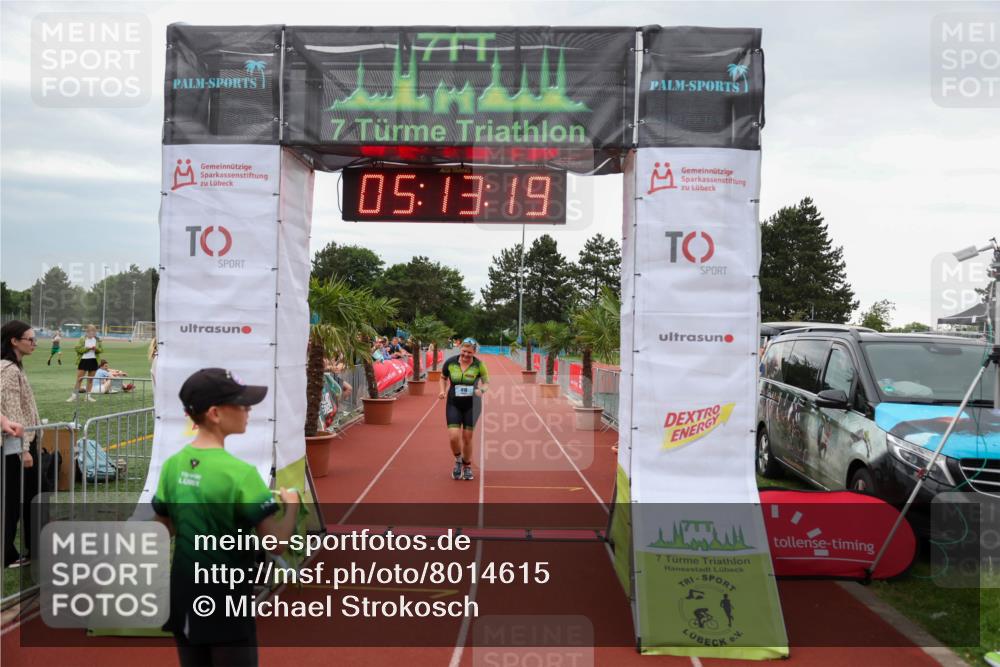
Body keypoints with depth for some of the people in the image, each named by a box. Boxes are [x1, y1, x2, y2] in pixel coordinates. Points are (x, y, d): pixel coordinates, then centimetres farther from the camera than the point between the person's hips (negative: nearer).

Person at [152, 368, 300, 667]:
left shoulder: (172, 466, -2)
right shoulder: (239, 473, -21)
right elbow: (276, 543, -19)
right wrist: (292, 505, -3)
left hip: (184, 602, 6)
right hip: (227, 607, -6)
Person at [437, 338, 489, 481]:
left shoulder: (479, 365, -11)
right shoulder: (450, 362, -7)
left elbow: (486, 382, -2)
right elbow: (443, 377, 12)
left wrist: (482, 390, -23)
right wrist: (443, 391, -4)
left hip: (472, 405, -1)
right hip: (453, 405, 1)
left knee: (467, 438, 6)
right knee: (453, 437, -12)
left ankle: (467, 466, 31)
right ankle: (458, 461, 19)